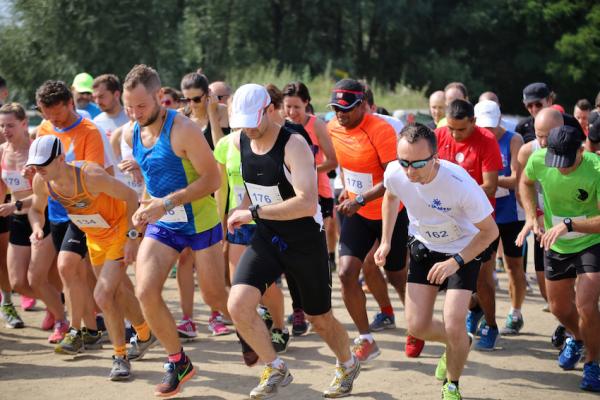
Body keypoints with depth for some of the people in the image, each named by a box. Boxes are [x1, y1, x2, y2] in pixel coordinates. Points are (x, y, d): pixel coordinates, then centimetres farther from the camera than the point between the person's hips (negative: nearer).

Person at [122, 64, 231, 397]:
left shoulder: (182, 130, -22)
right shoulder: (131, 134, 0)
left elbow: (212, 179, -22)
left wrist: (168, 202, -28)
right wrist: (146, 207, 3)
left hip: (200, 222, -5)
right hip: (161, 224, 5)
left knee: (214, 296, 6)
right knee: (146, 292, -12)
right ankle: (178, 362, 6)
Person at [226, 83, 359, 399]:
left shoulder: (294, 146, -24)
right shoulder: (240, 142, -3)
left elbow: (307, 204, -35)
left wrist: (254, 213, -31)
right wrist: (242, 208, 4)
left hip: (306, 242, -5)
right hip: (266, 240, 5)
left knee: (320, 319, 11)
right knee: (238, 305, -17)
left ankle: (348, 365, 42)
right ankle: (275, 370, 4)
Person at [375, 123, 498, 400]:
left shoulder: (460, 184, -36)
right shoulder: (394, 173, -23)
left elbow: (490, 231, -21)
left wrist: (456, 262, -29)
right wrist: (386, 241, 2)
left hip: (463, 250, -4)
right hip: (423, 247, 4)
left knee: (453, 327, -15)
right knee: (417, 326, -1)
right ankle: (459, 344, 33)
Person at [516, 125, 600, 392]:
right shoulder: (538, 160, -19)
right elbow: (526, 182, 6)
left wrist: (568, 224, -42)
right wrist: (532, 216, -8)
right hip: (556, 245, 5)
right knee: (559, 307, 19)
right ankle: (577, 338, 54)